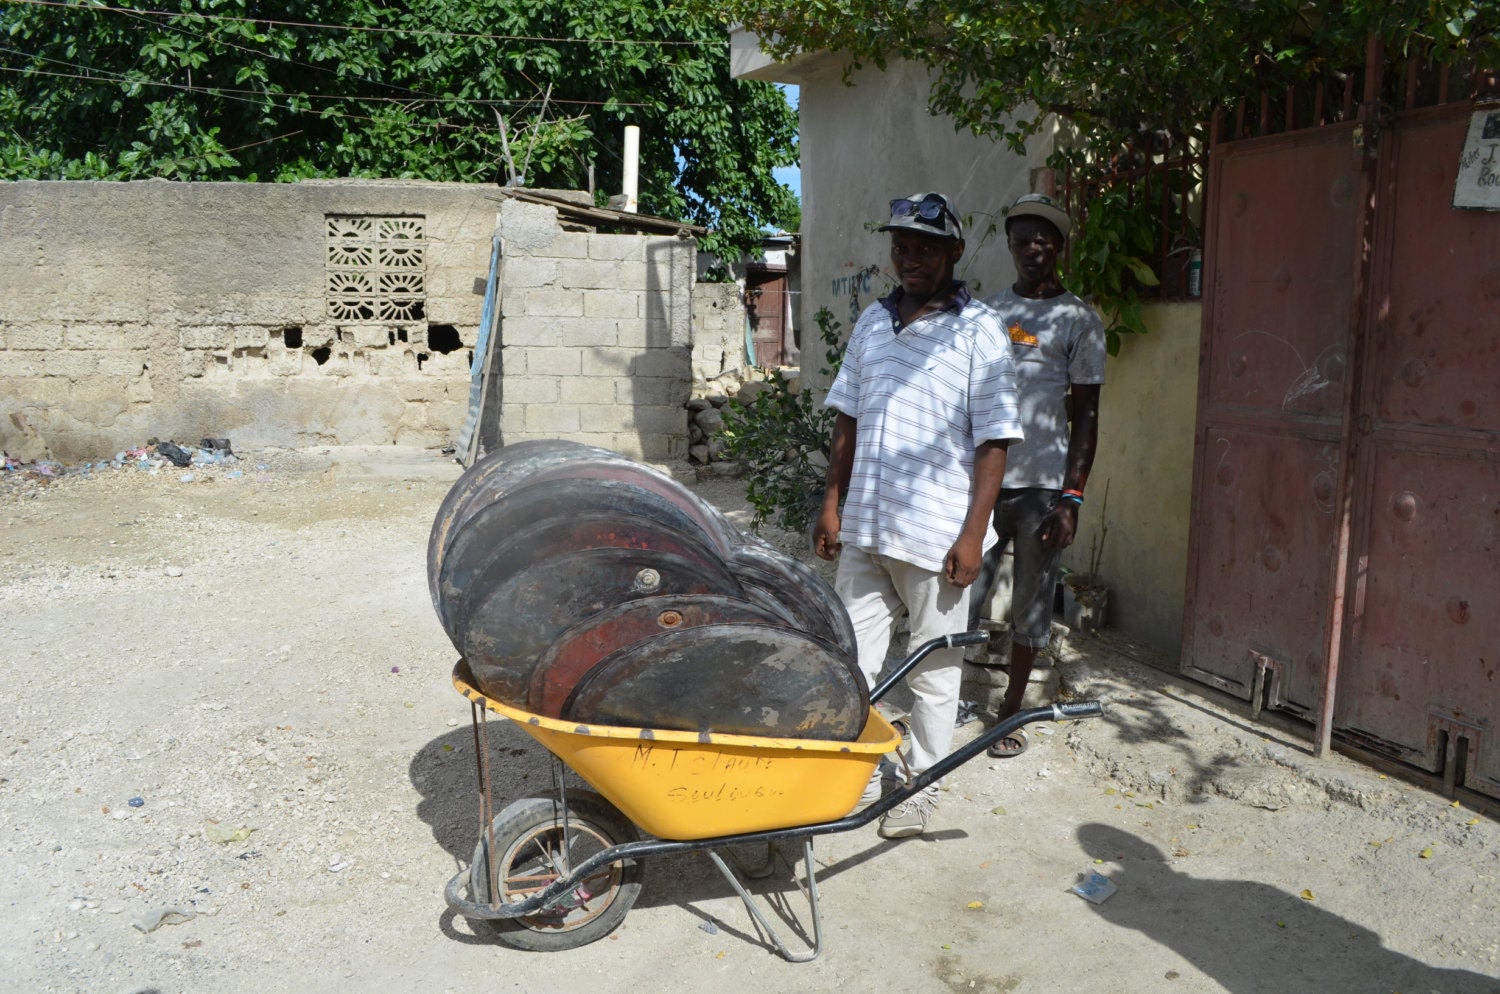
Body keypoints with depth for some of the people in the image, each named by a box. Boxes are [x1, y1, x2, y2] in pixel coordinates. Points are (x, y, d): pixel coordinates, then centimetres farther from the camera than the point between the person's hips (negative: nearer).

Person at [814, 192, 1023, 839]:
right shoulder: (873, 322, 10)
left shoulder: (978, 332, -6)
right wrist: (832, 505, 11)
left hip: (936, 536, -5)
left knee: (933, 670, 9)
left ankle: (922, 785, 25)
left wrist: (973, 534, -13)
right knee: (851, 657, 11)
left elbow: (993, 441, -8)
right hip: (864, 529, 5)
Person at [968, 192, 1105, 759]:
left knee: (1030, 604, 6)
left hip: (1040, 486, -2)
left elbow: (1086, 415, -1)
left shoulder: (1077, 320, 1)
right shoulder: (987, 313, 12)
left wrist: (1072, 498, -9)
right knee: (960, 597, 0)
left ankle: (1012, 711, 21)